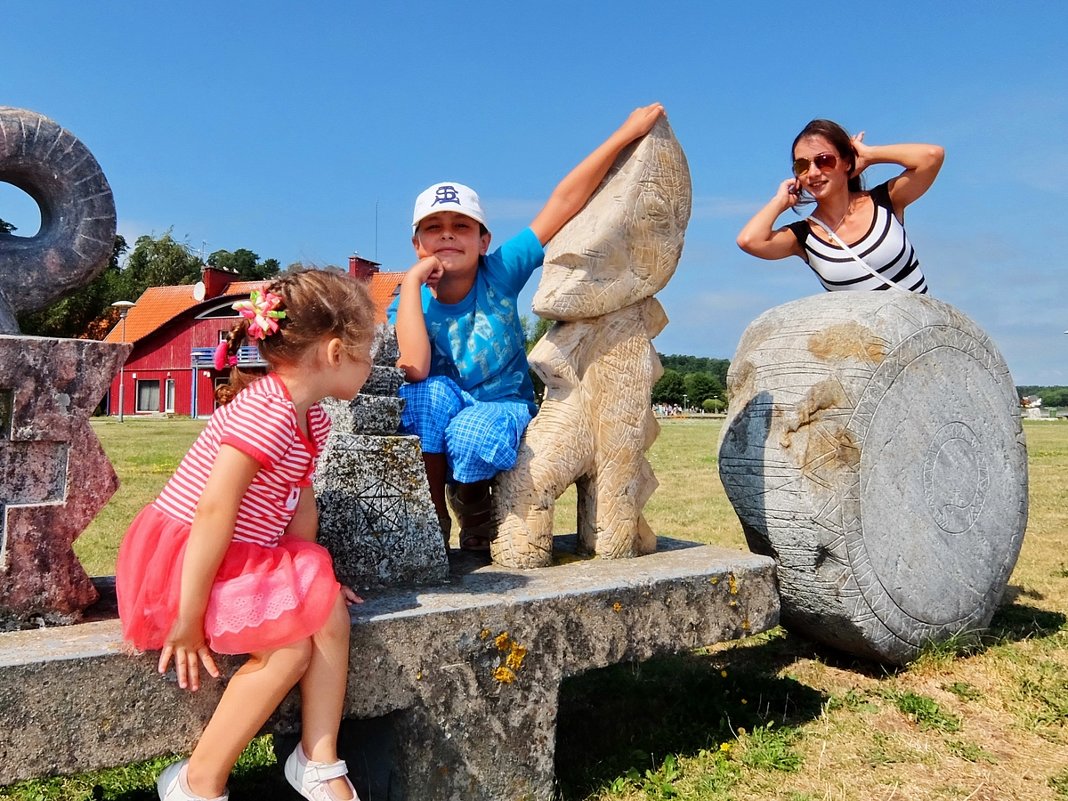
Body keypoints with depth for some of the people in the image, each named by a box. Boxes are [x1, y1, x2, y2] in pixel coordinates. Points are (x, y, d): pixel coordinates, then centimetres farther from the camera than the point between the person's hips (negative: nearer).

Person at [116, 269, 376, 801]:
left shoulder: (312, 417, 7)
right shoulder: (267, 411, -25)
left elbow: (300, 501, 12)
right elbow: (214, 509, -28)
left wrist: (309, 576, 8)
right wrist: (189, 616, -24)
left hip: (243, 558, 9)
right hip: (178, 557, -9)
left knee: (329, 613, -5)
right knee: (290, 644, -20)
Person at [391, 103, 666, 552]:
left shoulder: (501, 272, -10)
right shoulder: (409, 306, -8)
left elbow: (564, 201, -14)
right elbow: (414, 368, -29)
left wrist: (625, 133, -14)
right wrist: (411, 281, -22)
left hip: (505, 411, -1)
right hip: (436, 428, 1)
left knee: (471, 435, -35)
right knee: (433, 391, -33)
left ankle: (474, 506, 2)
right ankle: (433, 521, -13)